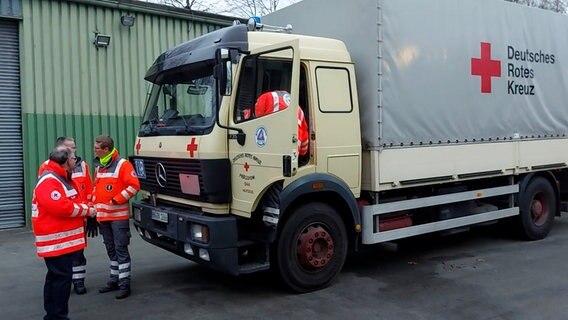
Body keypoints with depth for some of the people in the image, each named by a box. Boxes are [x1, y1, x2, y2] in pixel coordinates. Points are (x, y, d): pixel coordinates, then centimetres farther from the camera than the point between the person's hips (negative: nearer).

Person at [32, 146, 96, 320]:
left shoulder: (61, 178, 17)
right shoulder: (49, 181, -18)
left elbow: (69, 202, 23)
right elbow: (61, 207, -28)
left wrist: (86, 208, 5)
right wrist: (86, 210, -17)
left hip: (63, 238, 11)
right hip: (56, 240, -11)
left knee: (56, 276, 17)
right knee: (62, 277, -8)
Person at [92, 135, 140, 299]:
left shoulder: (123, 164, -11)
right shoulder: (98, 166, 14)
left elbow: (134, 186, -16)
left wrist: (116, 200, -16)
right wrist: (95, 205, 11)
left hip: (119, 215, -7)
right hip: (103, 215, 7)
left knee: (121, 249, -6)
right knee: (111, 249, 14)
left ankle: (124, 284, -1)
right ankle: (114, 280, 24)